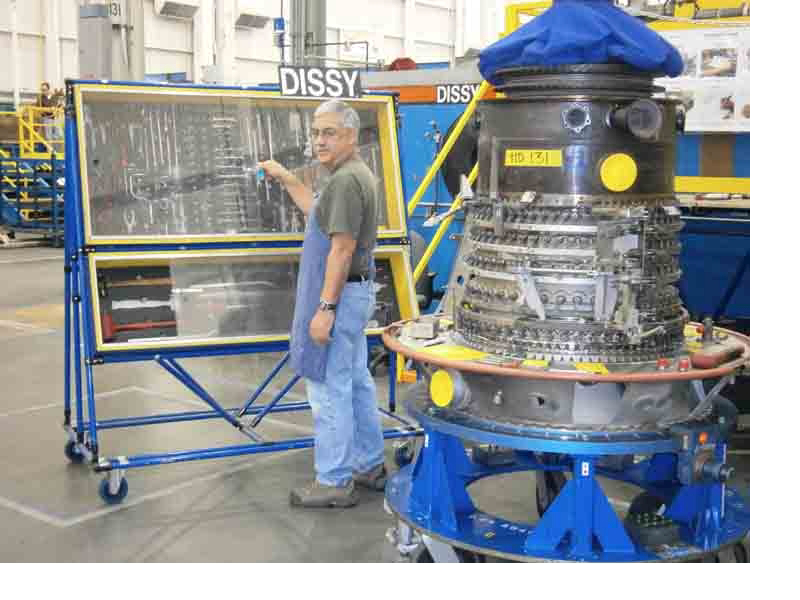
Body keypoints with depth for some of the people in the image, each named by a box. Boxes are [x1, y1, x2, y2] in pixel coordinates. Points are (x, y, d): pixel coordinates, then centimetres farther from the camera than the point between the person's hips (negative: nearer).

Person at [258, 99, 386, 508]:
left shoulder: (346, 180, -19)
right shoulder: (356, 174, 14)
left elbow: (342, 250, -23)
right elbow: (320, 214, 29)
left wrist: (325, 308, -23)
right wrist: (285, 179, 28)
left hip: (338, 294, -11)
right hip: (353, 292, 11)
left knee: (328, 389, -4)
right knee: (356, 383, 17)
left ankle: (334, 482, 3)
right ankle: (369, 466, 27)